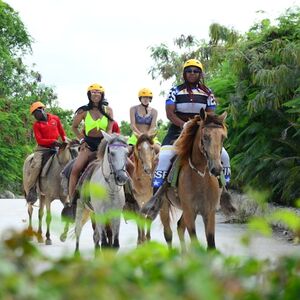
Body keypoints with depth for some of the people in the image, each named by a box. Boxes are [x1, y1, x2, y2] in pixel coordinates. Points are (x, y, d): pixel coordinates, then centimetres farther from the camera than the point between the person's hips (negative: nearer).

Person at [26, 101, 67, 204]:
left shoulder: (55, 119, 7)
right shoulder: (36, 125, 0)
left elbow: (62, 132, 19)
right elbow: (39, 140, -9)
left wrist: (65, 140, 4)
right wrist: (53, 141, -20)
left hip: (54, 148, 3)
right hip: (42, 148, -3)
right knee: (36, 165, -24)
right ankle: (31, 189, -15)